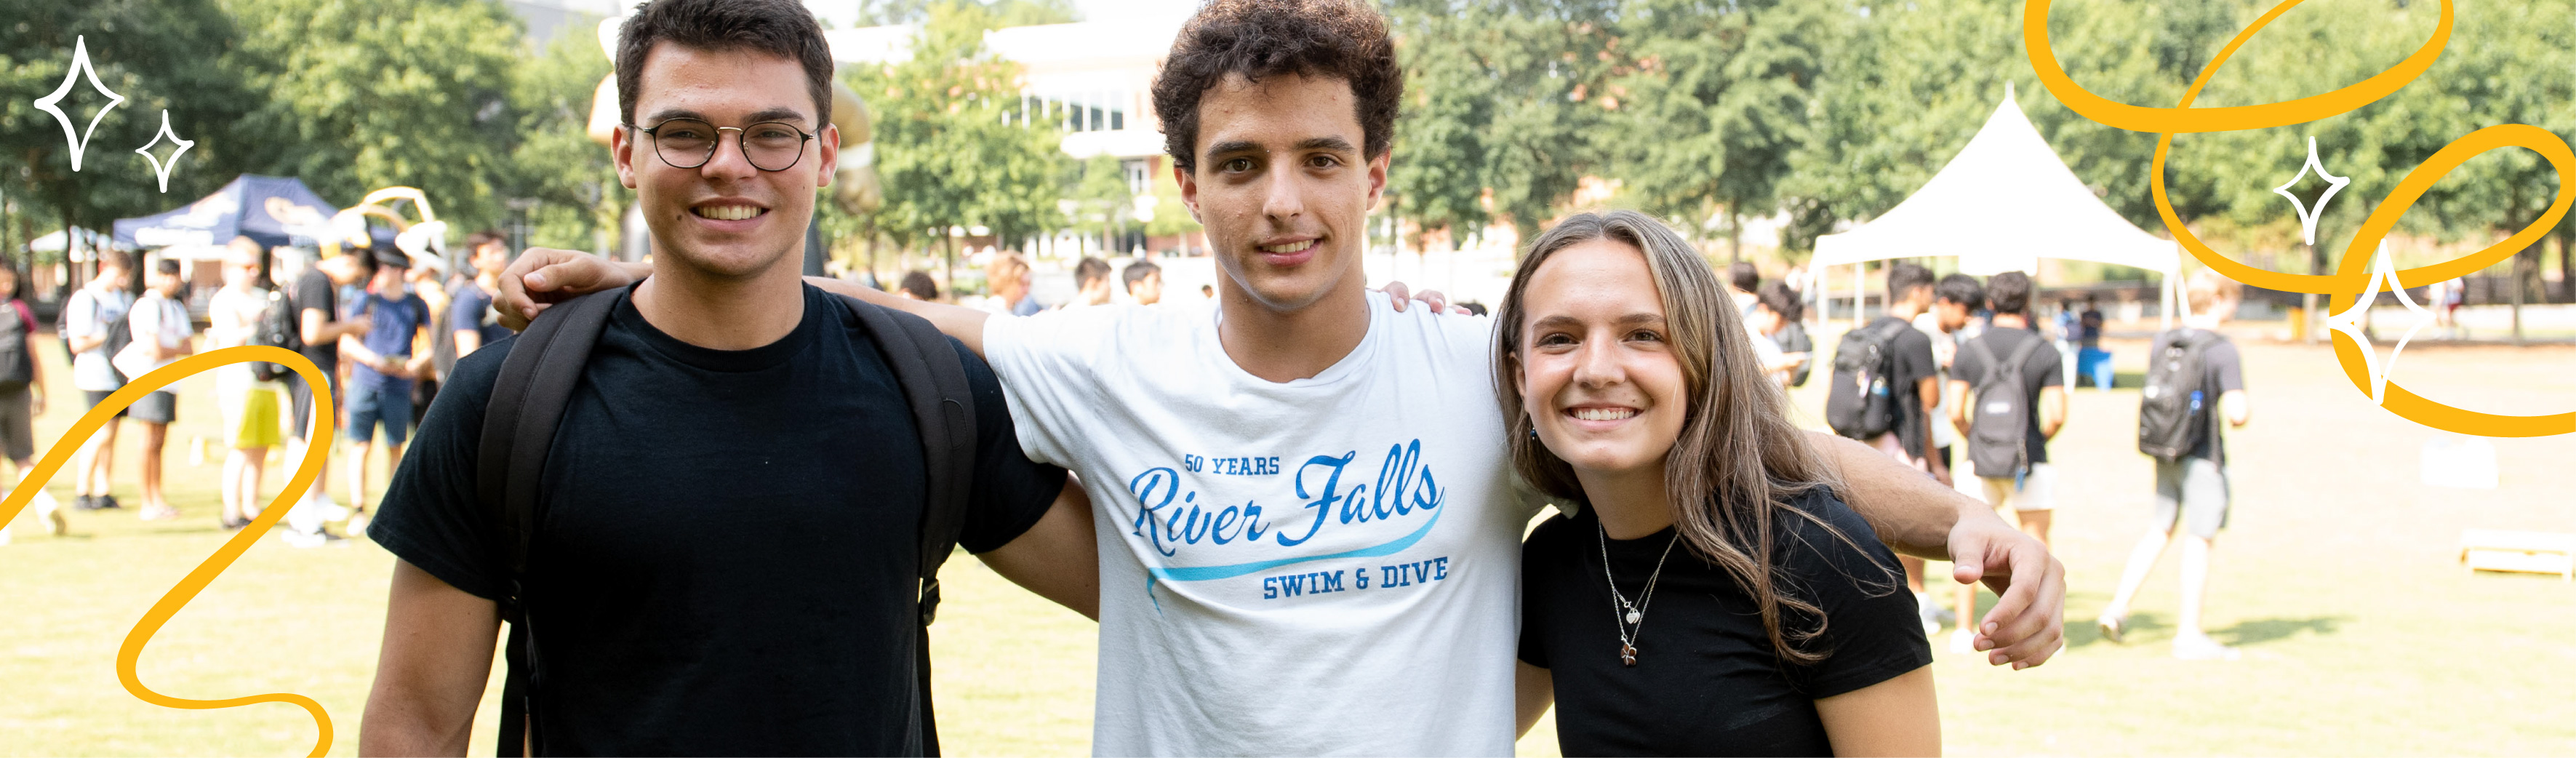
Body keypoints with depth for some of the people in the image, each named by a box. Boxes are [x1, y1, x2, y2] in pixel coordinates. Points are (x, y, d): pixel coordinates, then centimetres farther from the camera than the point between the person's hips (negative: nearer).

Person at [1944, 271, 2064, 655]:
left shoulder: (1969, 350, -1)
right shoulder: (2045, 352, -5)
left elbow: (1955, 413, -4)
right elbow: (2057, 415, -9)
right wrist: (2041, 439, 11)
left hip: (1980, 460, 2)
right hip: (2030, 463, -1)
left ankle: (1964, 632, 10)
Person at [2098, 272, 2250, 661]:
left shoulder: (2164, 341, 6)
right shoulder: (2223, 351, -14)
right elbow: (2235, 412, -20)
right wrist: (2248, 409, 1)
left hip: (2165, 453, 7)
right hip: (2203, 457, -7)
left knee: (2161, 531, 19)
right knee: (2198, 541, 1)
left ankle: (2117, 608, 15)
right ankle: (2190, 635, 6)